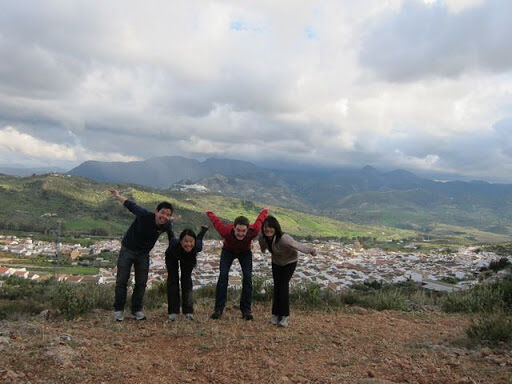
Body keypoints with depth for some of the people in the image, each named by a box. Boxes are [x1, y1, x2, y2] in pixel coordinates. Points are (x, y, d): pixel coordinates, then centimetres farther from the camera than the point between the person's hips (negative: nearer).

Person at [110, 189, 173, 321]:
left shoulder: (167, 225, -18)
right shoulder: (144, 215, -30)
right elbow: (129, 204, -14)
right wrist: (116, 195, 1)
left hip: (143, 254, 3)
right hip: (127, 250, -3)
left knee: (141, 283, 5)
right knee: (121, 281, 0)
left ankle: (137, 310, 20)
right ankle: (118, 310, 13)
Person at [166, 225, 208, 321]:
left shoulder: (197, 246, -41)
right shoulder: (174, 244, -46)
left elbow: (199, 238, -19)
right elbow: (171, 237, -23)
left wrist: (204, 229, 1)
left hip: (189, 259, 1)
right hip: (172, 257, -1)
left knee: (186, 279, -5)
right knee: (173, 279, -5)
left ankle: (188, 311, 1)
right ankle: (173, 311, 2)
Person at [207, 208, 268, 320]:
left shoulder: (253, 231, -40)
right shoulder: (226, 231, -41)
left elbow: (259, 219, -16)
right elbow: (216, 220, -19)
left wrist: (265, 211, 6)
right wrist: (209, 213, 3)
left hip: (245, 252, 1)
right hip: (228, 251, -1)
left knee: (247, 277, -12)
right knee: (223, 275, -16)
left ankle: (246, 310, -3)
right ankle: (218, 309, -10)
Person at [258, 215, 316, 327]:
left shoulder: (284, 239, -42)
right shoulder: (262, 237, -24)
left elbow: (299, 246, -28)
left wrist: (312, 251, -13)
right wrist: (263, 249, 25)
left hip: (290, 261, -4)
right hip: (276, 261, 4)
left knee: (284, 285, -14)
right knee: (277, 285, -2)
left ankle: (285, 316, -8)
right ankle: (276, 314, 7)